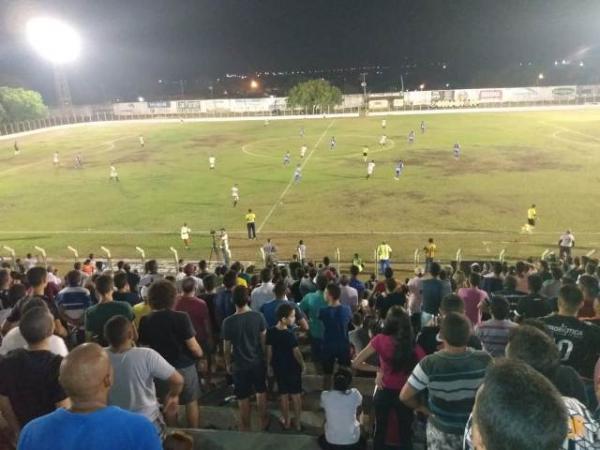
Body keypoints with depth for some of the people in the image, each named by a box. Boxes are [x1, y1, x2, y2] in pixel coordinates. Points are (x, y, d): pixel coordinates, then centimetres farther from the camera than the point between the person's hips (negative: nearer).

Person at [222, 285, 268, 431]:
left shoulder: (228, 322, -19)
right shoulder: (258, 316, -16)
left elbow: (226, 348, -9)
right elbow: (264, 340, -5)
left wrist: (228, 364, 8)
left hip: (240, 365, -2)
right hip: (258, 362, 2)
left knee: (243, 398, 15)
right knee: (261, 392, 23)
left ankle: (245, 427, 31)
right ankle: (263, 422, 38)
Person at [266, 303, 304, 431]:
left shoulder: (270, 332, -12)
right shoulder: (290, 334, -26)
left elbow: (269, 350, -2)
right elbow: (296, 353, -17)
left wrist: (269, 365, 12)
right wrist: (302, 365, 0)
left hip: (279, 368, 4)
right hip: (293, 368, -4)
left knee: (283, 395, 18)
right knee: (296, 395, 14)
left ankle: (286, 421, 32)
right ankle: (297, 422, 26)